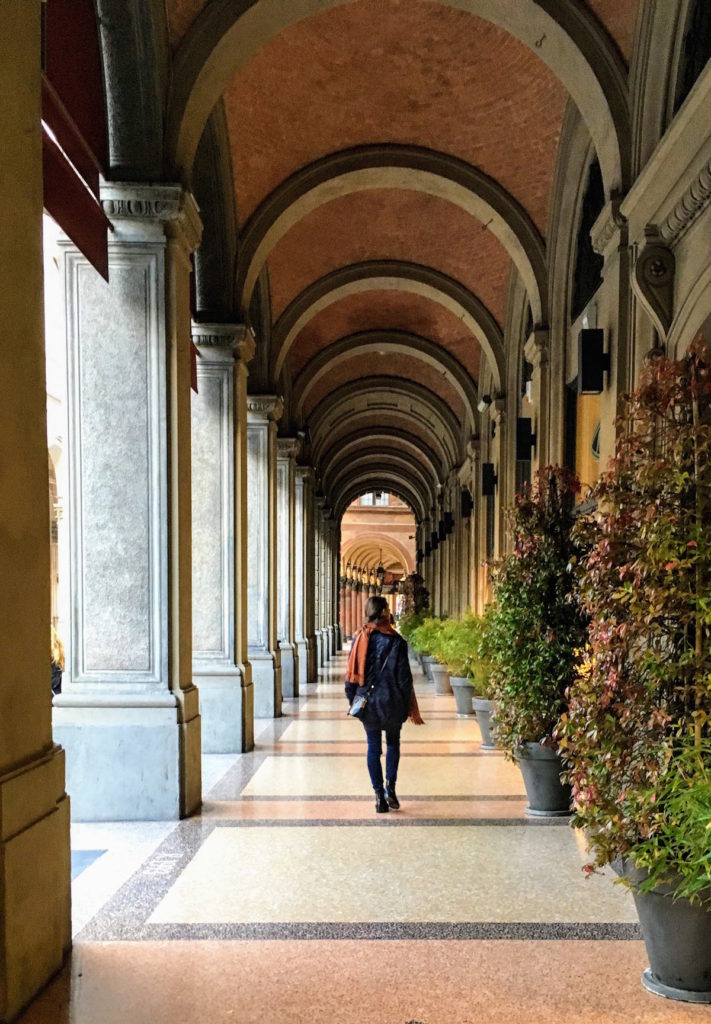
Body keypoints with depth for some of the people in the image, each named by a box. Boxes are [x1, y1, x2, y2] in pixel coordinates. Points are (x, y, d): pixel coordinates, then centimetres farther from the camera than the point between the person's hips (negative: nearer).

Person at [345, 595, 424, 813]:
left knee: (373, 748, 10)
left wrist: (352, 700, 11)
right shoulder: (396, 641, -9)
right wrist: (410, 706, 1)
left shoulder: (360, 639, -3)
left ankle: (379, 795, 9)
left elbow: (351, 673, 0)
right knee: (393, 743, 19)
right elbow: (404, 677, -7)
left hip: (367, 703, 1)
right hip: (392, 702, -1)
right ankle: (390, 786, 6)